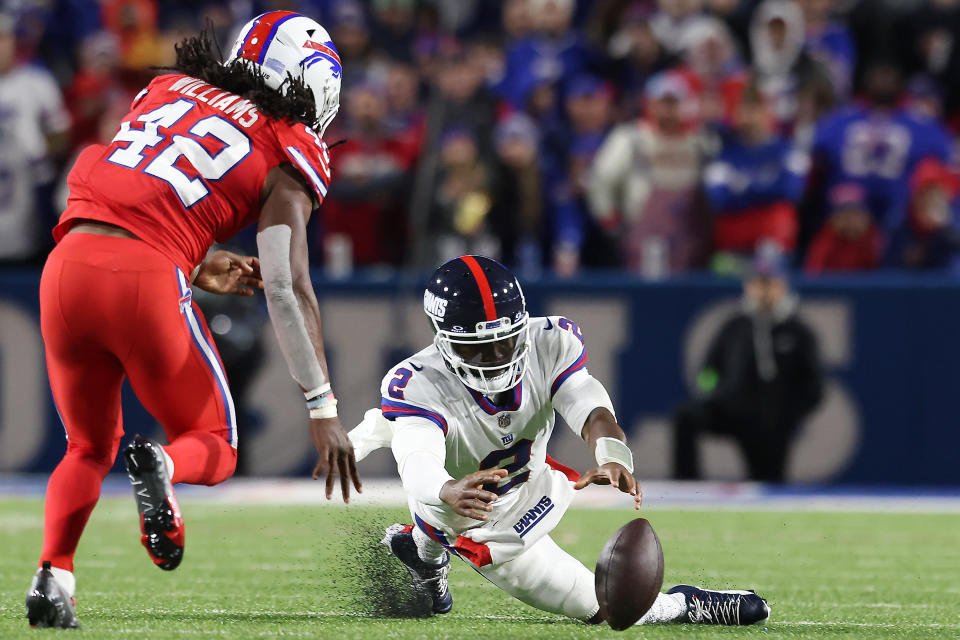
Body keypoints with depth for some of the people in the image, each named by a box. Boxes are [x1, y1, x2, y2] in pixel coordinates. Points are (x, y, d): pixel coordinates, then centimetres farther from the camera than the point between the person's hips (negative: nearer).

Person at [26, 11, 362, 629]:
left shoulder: (167, 91, 22)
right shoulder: (288, 159, 7)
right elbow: (287, 289, -1)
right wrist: (323, 409, 3)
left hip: (70, 262, 4)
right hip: (146, 278, -4)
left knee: (91, 446, 24)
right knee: (213, 448, 17)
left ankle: (53, 575, 1)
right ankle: (161, 465, -17)